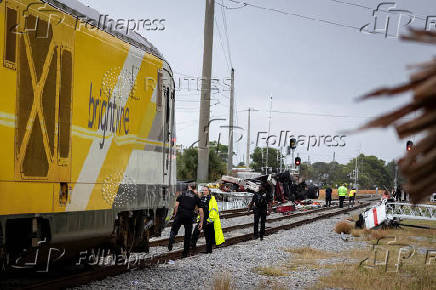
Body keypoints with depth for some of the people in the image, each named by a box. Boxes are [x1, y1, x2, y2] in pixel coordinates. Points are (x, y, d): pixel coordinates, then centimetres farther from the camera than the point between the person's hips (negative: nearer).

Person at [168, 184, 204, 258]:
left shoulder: (182, 194, 13)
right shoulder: (196, 197, 13)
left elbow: (176, 206, 0)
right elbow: (201, 211, 8)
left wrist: (175, 215, 10)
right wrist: (201, 222, 12)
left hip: (180, 215, 0)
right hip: (189, 217, 1)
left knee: (174, 230, 7)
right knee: (187, 236, 9)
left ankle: (171, 238, -26)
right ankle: (185, 253, 10)